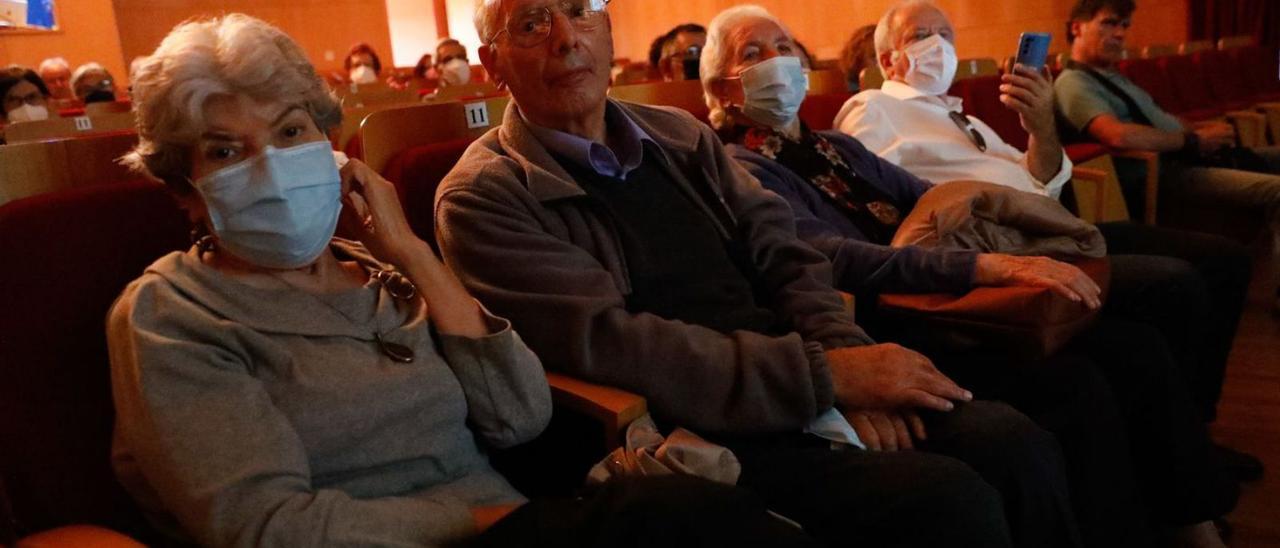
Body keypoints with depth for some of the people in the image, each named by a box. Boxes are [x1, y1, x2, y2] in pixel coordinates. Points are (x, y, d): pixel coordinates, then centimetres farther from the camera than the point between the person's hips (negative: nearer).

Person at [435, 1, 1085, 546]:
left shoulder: (681, 136, 14)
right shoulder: (480, 198, -5)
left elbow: (785, 259, 10)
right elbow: (608, 343, -16)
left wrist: (848, 361, -11)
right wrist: (826, 373, -18)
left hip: (801, 392, 6)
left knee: (1017, 446, -14)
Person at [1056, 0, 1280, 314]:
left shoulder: (1112, 76, 24)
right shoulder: (1073, 83, -11)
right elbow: (1119, 135, -28)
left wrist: (1202, 128, 4)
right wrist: (1192, 140, -15)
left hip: (1183, 155, 11)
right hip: (1164, 174, -11)